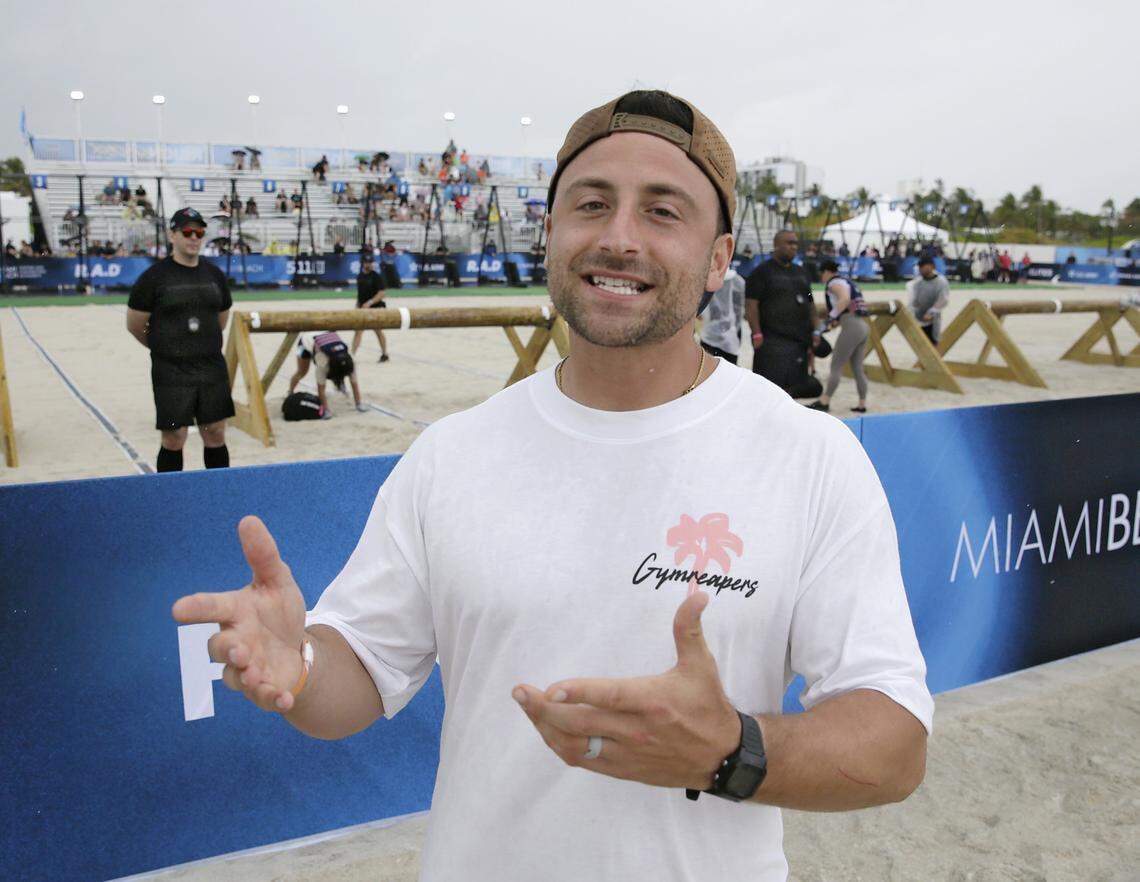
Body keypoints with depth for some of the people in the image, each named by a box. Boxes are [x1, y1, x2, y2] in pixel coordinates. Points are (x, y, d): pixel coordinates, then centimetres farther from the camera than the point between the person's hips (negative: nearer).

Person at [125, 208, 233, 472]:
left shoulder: (214, 274, 9)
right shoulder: (154, 276, -5)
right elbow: (134, 325, 2)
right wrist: (163, 348, 12)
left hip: (212, 368, 4)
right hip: (171, 371, -4)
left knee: (216, 435, 6)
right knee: (173, 440, 0)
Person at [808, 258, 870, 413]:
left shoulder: (834, 282, -5)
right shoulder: (846, 282, 23)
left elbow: (845, 299, -25)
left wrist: (832, 316, -20)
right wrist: (837, 322, 17)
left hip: (851, 327, -9)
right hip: (862, 327, 9)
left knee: (836, 366, -4)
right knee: (857, 368, 11)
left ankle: (824, 402, -1)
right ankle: (862, 404, 12)